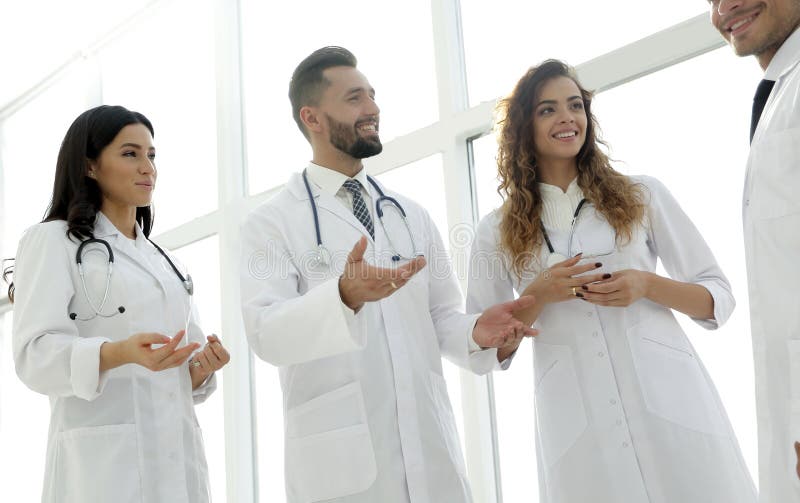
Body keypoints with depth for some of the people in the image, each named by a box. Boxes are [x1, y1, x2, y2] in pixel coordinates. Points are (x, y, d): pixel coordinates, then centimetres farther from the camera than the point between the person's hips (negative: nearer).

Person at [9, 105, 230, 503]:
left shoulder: (167, 262, 19)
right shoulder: (52, 241, 1)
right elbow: (35, 355, -11)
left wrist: (201, 368, -3)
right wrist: (119, 353, -28)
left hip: (178, 455, 6)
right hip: (102, 458, -5)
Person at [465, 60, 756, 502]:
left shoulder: (642, 195, 7)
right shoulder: (497, 231, 6)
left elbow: (719, 297, 8)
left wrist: (646, 285, -11)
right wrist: (539, 295, -10)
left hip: (671, 403, 1)